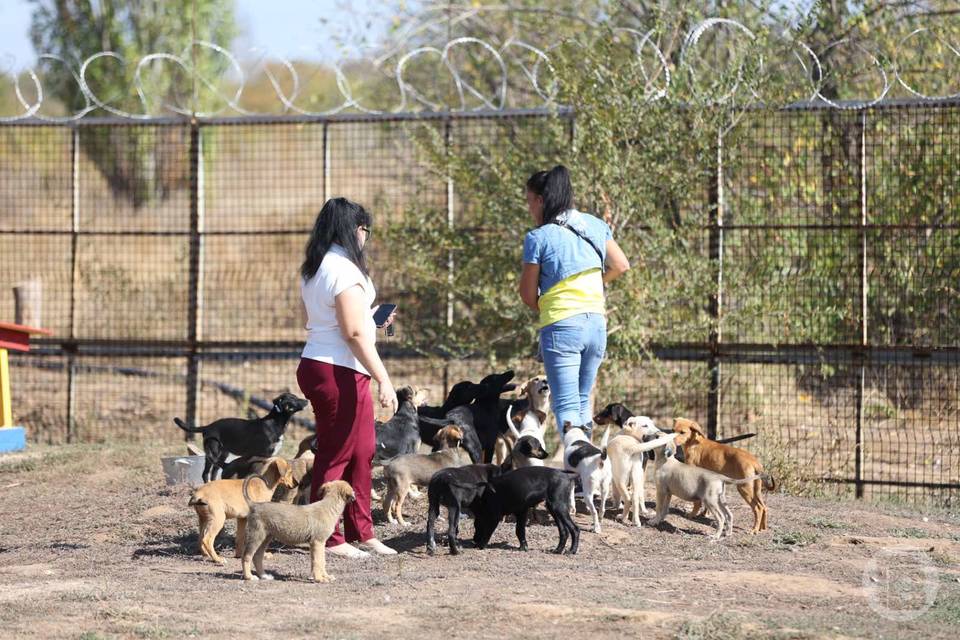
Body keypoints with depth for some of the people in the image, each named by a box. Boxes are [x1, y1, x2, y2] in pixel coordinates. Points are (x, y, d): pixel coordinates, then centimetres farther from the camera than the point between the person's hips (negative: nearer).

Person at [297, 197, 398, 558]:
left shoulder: (314, 269, 14)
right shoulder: (344, 269, -16)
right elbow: (354, 333, -21)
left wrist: (370, 320, 27)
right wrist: (384, 380, -20)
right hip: (338, 372, -10)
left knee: (363, 451, 15)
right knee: (336, 455, -3)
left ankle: (361, 532, 20)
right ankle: (328, 538, 2)